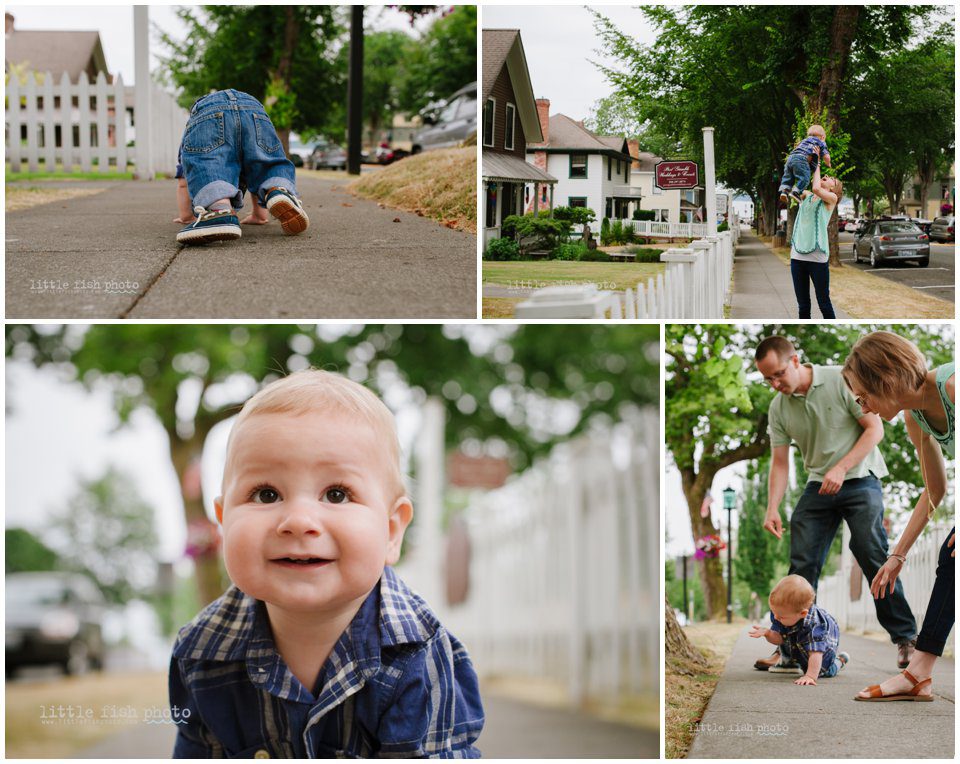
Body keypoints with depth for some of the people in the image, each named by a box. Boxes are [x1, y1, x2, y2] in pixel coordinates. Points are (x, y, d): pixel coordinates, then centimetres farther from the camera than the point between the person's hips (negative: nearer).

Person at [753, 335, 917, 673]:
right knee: (801, 566, -3)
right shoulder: (778, 409, 3)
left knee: (873, 558, -11)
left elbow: (875, 428, -12)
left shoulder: (841, 380, -12)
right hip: (818, 487, 5)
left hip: (860, 480, -5)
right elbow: (780, 463, 6)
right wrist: (772, 509, -7)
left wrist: (841, 468, -20)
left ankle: (905, 637, -1)